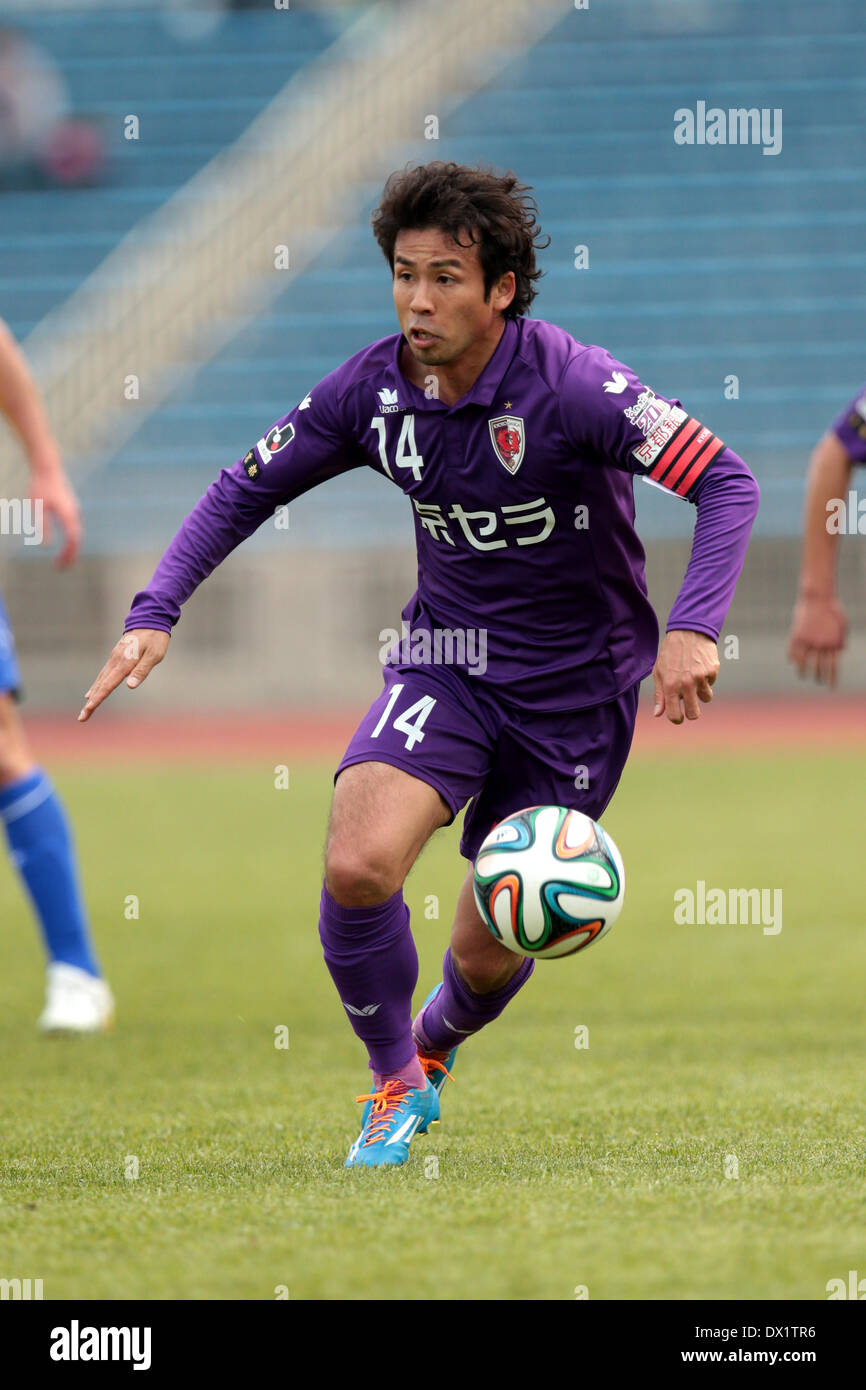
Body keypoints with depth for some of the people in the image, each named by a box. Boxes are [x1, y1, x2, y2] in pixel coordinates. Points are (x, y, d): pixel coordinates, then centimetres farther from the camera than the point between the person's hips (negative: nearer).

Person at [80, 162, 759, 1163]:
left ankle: (437, 1044, 42)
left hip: (577, 688, -2)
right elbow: (245, 489, 5)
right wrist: (154, 613, -6)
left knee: (489, 949, 3)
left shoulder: (572, 386, -23)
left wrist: (693, 628, -35)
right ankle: (394, 1081, 3)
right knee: (356, 865, -24)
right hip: (445, 662, 3)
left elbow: (726, 481, -22)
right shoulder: (373, 389, -9)